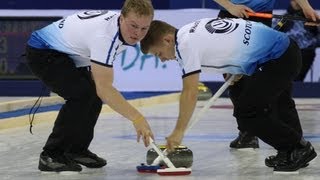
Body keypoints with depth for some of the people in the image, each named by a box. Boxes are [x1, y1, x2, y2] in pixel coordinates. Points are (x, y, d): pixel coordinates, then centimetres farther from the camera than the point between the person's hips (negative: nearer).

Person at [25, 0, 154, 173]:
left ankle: (76, 150, 17)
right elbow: (104, 88, -37)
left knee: (95, 94, 3)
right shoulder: (104, 34, -34)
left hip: (65, 52, 10)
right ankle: (51, 155, -15)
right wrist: (137, 118, -40)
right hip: (42, 53, -10)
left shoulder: (120, 24, -5)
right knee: (82, 93, -23)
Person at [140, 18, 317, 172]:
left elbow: (190, 93, -16)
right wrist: (237, 70, 17)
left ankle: (299, 147, 0)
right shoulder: (192, 29, 13)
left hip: (278, 58, -10)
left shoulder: (186, 44, -15)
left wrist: (178, 132, -10)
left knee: (247, 113, -8)